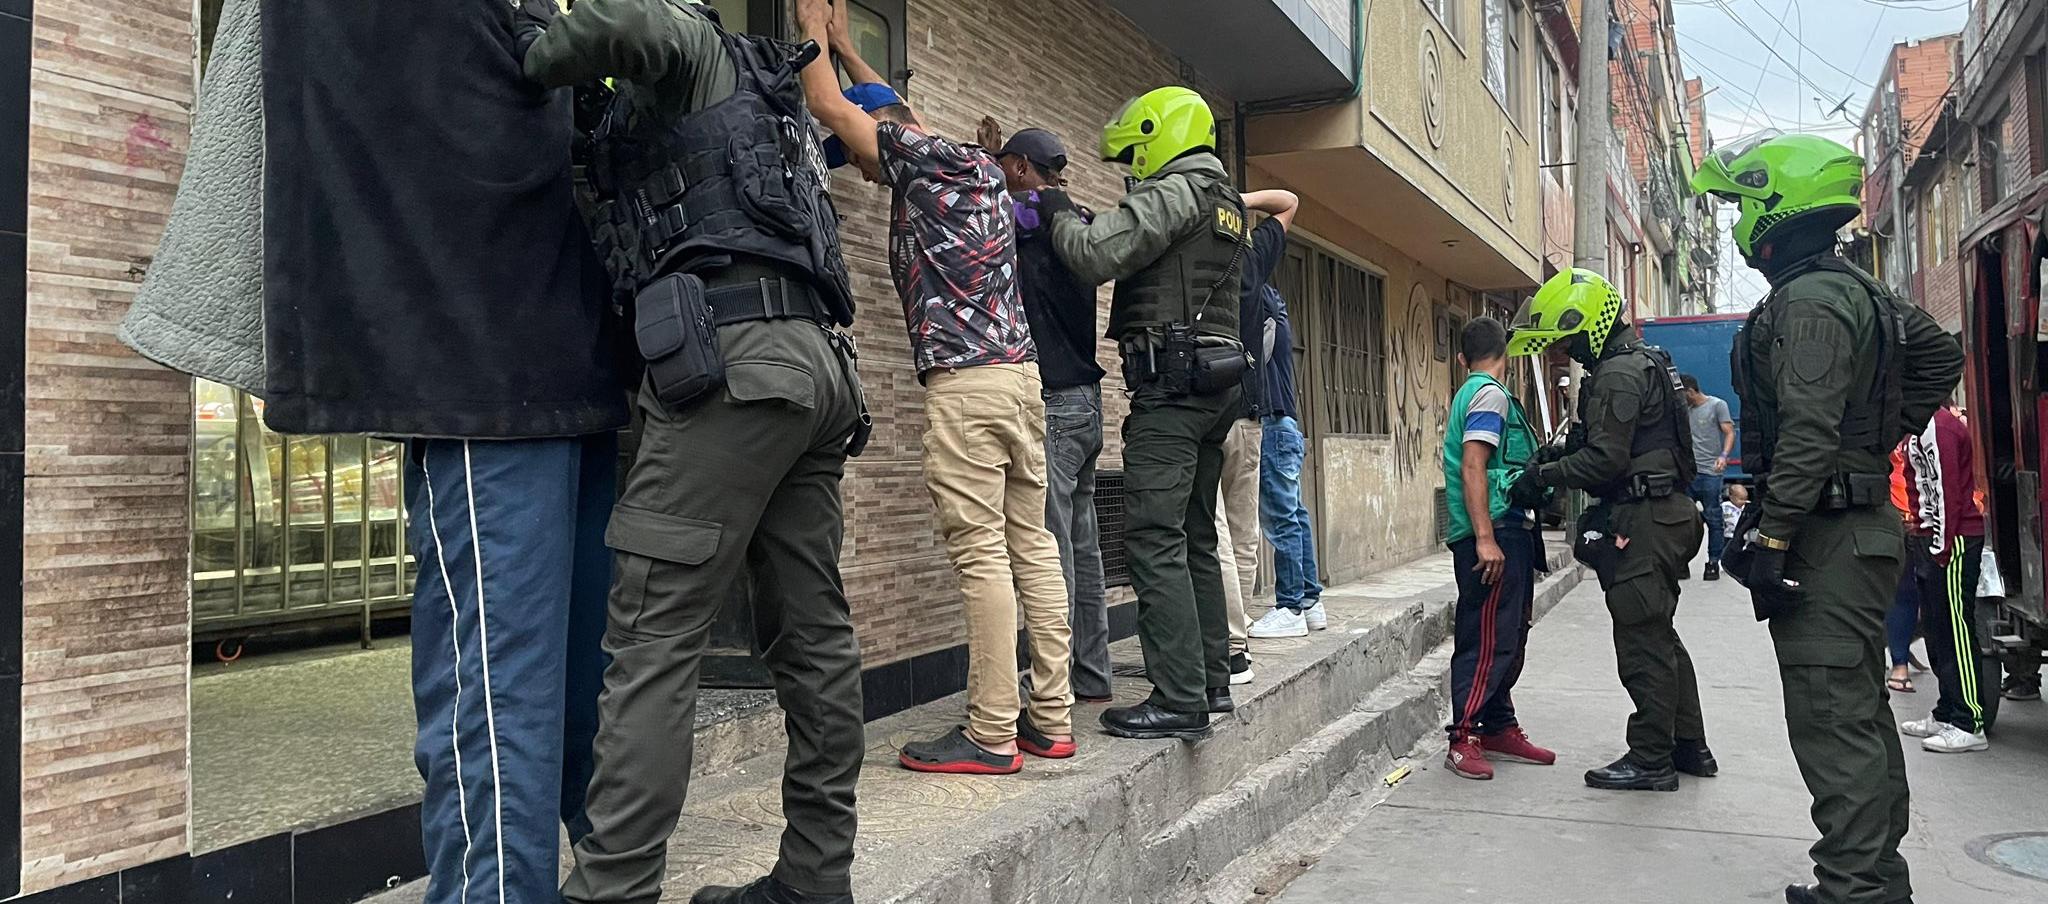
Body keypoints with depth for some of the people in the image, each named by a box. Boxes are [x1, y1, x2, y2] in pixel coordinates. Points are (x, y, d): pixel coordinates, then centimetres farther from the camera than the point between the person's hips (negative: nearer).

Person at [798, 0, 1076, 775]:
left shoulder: (922, 159, -3)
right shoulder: (980, 167, 21)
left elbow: (830, 106, 5)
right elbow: (892, 110, 38)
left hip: (964, 383, -9)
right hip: (1021, 372, 9)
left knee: (982, 557, -8)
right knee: (1032, 547, 7)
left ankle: (991, 735, -5)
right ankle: (1052, 719, 11)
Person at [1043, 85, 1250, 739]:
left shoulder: (1173, 190, -8)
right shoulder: (1226, 202, 23)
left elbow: (1095, 255, -16)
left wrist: (1061, 215, 3)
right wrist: (1082, 220, 20)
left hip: (1171, 381, -10)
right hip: (1216, 384, 10)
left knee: (1154, 538, -12)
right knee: (1196, 538, 14)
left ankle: (1179, 700, -15)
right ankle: (1211, 680, 19)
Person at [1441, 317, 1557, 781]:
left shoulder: (1468, 393, 20)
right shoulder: (1489, 393, -10)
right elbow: (1473, 467, -19)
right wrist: (1485, 538, -24)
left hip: (1507, 532, 10)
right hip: (1496, 530, -10)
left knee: (1508, 638, 14)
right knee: (1487, 639, -10)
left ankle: (1499, 728, 22)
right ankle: (1464, 738, -7)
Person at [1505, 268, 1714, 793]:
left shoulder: (1619, 373, -15)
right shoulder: (1641, 363, 18)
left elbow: (1606, 459, -21)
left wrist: (1540, 477, -11)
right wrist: (1559, 454, 10)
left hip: (1642, 522, -11)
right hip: (1665, 514, 11)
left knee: (1642, 642, -4)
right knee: (1660, 637, 17)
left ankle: (1651, 760, 3)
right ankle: (1689, 748, 26)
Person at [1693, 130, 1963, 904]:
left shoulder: (1807, 302, -16)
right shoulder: (1860, 290, 15)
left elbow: (1807, 435, -24)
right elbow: (1941, 355, 29)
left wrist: (1771, 539, -24)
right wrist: (1882, 436, 23)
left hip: (1826, 535, -11)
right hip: (1861, 521, 11)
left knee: (1832, 721, -8)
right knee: (1859, 711, 17)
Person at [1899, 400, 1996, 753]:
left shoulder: (1936, 428, -16)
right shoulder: (1920, 428, 16)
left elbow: (1945, 491, -20)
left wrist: (1941, 548, -20)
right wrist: (1925, 539, 18)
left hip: (1953, 539, -11)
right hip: (1934, 539, 11)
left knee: (1955, 630, -8)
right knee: (1938, 629, 14)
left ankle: (1969, 726, -5)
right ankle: (1947, 714, 22)